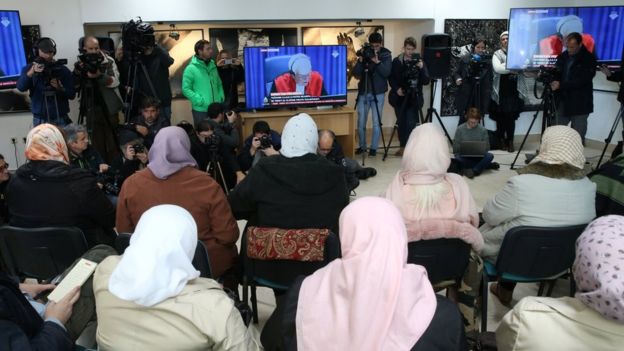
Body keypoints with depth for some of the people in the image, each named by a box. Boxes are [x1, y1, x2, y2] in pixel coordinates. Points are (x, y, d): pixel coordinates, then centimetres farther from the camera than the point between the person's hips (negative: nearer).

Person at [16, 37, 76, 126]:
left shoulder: (62, 70, 1)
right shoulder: (29, 68, 3)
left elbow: (72, 95, 1)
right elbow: (20, 87, -15)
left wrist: (61, 88, -19)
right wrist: (31, 72, -31)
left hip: (60, 119, 0)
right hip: (39, 121, 0)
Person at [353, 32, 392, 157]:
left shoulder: (386, 55, 1)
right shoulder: (365, 53, 4)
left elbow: (387, 73, -12)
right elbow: (356, 74, -2)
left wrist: (377, 62, -24)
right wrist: (360, 61, -17)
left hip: (378, 93, -2)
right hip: (363, 92, 2)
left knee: (376, 122, 0)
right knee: (361, 122, 4)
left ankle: (374, 147, 10)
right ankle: (362, 146, 19)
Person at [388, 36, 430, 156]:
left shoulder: (419, 61, 0)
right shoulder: (396, 61, 2)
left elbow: (426, 81, -5)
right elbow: (391, 78, 6)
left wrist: (421, 68, -19)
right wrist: (396, 88, -11)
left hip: (414, 98, -2)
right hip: (400, 97, 2)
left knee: (411, 124, -11)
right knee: (401, 123, 9)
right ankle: (402, 146, 22)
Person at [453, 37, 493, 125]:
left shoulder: (487, 62, 3)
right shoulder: (464, 59, -1)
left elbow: (489, 81, 7)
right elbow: (456, 73, 7)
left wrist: (488, 96, 1)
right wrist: (457, 78, -16)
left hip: (480, 97, 1)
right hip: (465, 96, -1)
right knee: (463, 120, 0)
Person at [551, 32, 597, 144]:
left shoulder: (589, 59, -8)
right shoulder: (563, 56, 7)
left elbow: (582, 81, -18)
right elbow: (557, 73, 14)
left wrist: (561, 85, -25)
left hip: (580, 103, -5)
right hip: (562, 100, 5)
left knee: (578, 136, 1)